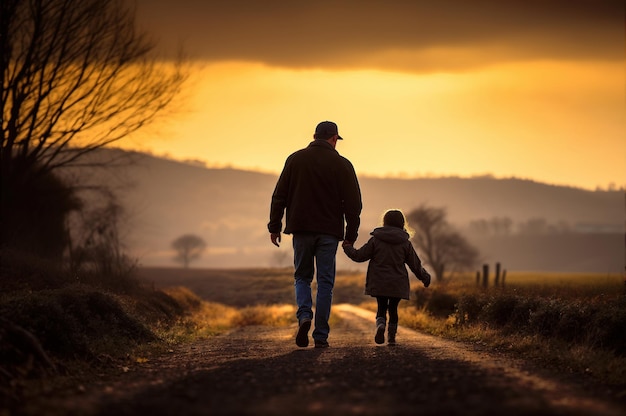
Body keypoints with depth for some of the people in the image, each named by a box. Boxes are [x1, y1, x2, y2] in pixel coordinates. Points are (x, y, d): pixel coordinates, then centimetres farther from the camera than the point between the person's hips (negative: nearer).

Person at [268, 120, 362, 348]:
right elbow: (353, 204, 0)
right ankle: (321, 336, 2)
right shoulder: (342, 165, 1)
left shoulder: (295, 159, 5)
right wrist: (351, 236, 7)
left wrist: (274, 226, 8)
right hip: (329, 232, -1)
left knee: (302, 277, 16)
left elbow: (279, 196, 4)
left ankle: (304, 316, -11)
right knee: (325, 283, 5)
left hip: (301, 229, 1)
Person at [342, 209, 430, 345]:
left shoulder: (375, 240, -2)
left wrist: (348, 247, 19)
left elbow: (359, 256, 1)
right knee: (393, 308, 13)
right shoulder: (405, 243, 1)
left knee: (381, 308, 6)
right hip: (397, 284, 1)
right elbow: (415, 264, 7)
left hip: (378, 283, -1)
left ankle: (380, 325, -23)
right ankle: (392, 336, 11)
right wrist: (425, 277, 23)